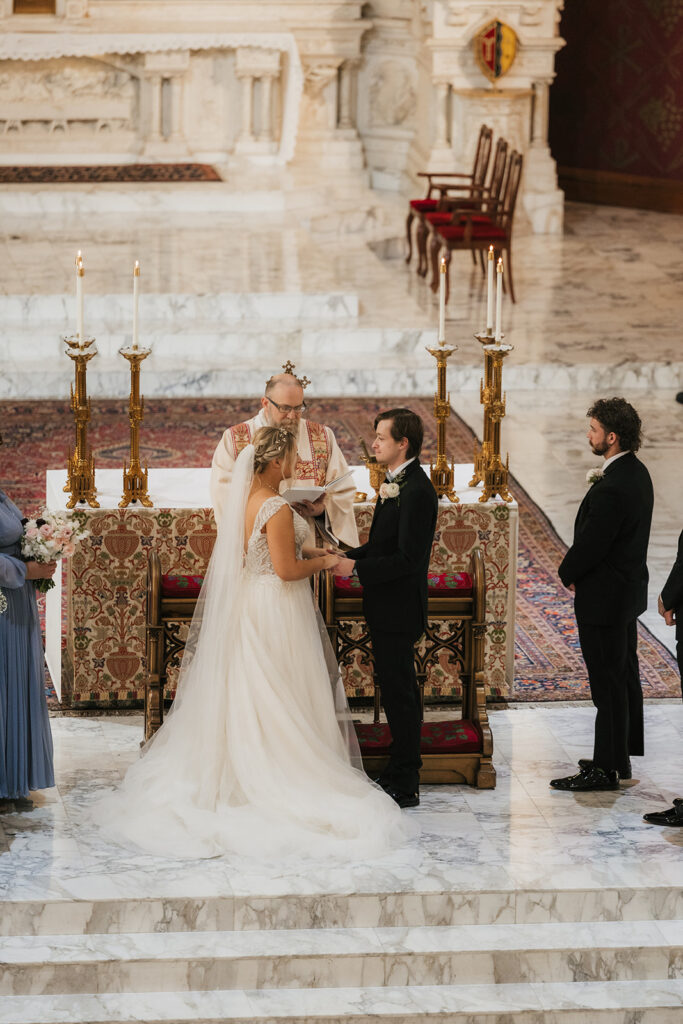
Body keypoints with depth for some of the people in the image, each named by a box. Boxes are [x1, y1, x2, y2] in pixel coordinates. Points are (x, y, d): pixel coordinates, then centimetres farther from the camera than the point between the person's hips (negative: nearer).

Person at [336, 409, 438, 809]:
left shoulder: (417, 490, -20)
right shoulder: (397, 483, 12)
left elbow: (408, 558, -25)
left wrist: (356, 568, -21)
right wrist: (348, 556, 5)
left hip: (399, 608, -10)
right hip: (387, 608, 10)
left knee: (399, 692, -3)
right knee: (396, 689, 18)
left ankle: (405, 786, 4)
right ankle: (401, 771, 29)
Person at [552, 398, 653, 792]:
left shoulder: (611, 489, -27)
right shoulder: (636, 472, 5)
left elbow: (590, 544, -21)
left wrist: (568, 574, -5)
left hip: (604, 596, -10)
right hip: (628, 589, 10)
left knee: (608, 682, -3)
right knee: (625, 675, 17)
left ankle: (606, 768, 4)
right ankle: (621, 757, 28)